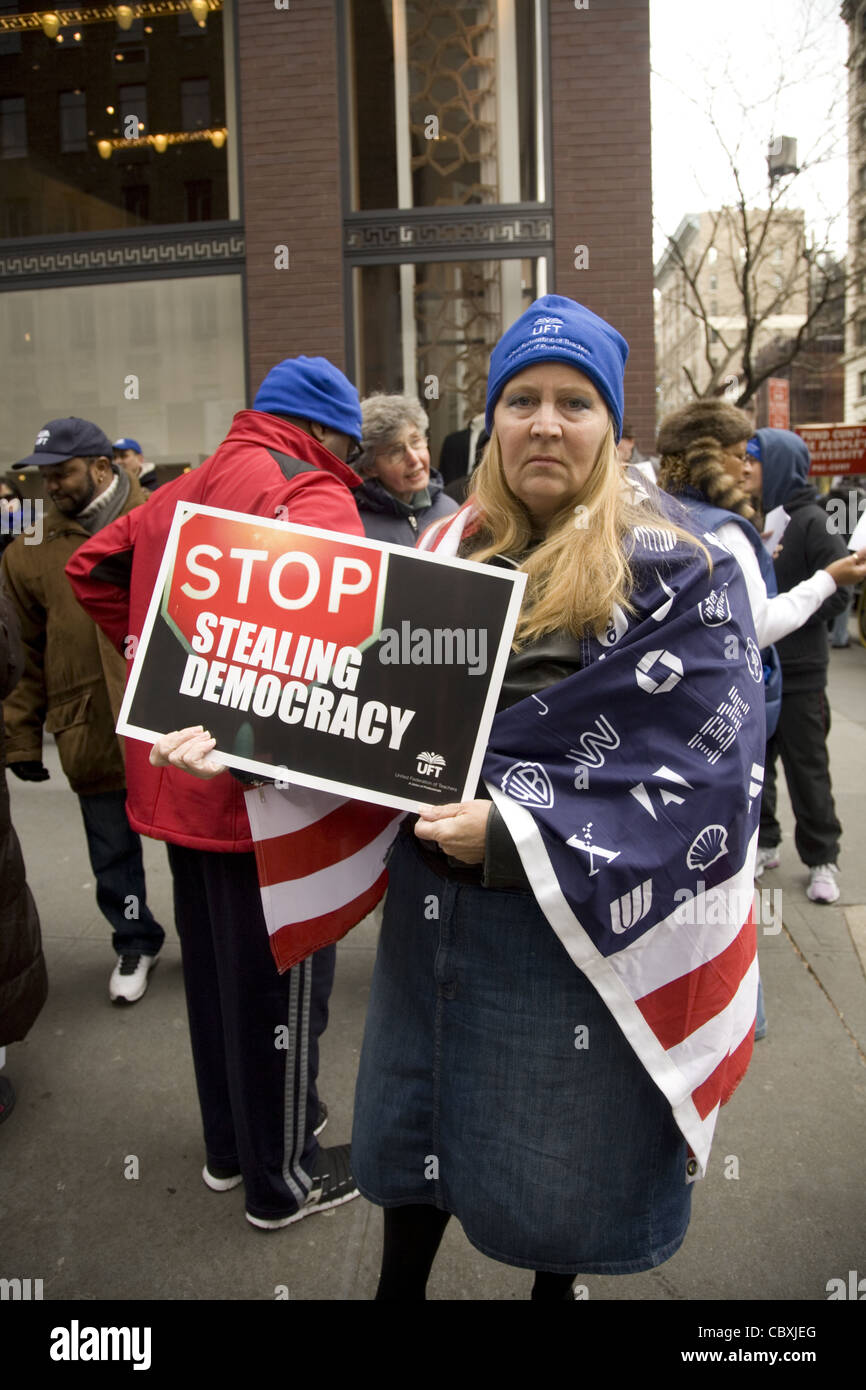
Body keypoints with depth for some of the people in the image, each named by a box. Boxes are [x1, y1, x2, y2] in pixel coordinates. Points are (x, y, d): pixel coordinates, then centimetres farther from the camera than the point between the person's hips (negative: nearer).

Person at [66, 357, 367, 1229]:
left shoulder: (182, 492, 13)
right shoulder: (310, 492, -12)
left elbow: (92, 569, 20)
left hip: (177, 778, 9)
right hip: (263, 790, -8)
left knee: (212, 963, 21)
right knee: (281, 979, 7)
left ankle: (228, 1143, 39)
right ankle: (283, 1175, 25)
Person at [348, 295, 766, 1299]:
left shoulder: (675, 575, -11)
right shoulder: (445, 554, 3)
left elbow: (708, 783, -16)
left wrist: (521, 837, -22)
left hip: (581, 929, -4)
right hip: (433, 907, 4)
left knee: (561, 1167, 17)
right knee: (413, 1125, 21)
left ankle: (555, 1286, 48)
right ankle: (400, 1284, 48)